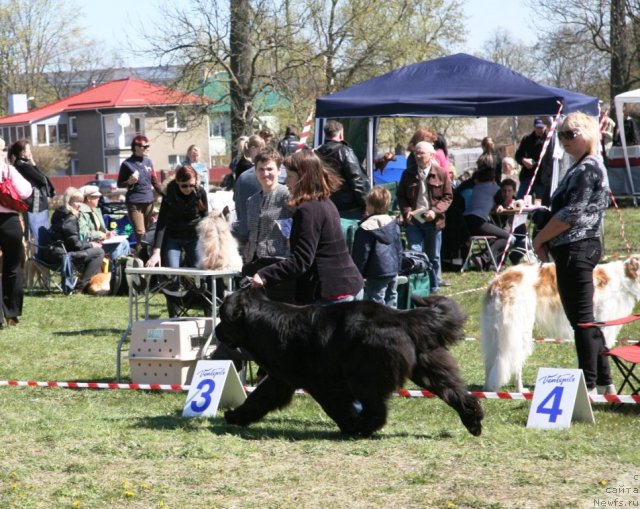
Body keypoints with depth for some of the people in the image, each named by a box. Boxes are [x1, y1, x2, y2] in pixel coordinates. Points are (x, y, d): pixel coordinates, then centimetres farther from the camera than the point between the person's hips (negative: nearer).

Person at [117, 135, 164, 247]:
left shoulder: (148, 162, 10)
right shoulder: (127, 164, -4)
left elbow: (155, 182, 16)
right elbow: (119, 184, 2)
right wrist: (129, 182, -17)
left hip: (149, 201, 5)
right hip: (134, 203, -5)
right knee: (140, 233, -11)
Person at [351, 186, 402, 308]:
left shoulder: (366, 228, -15)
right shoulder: (393, 224, 8)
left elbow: (361, 255, -12)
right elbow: (399, 248, 16)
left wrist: (357, 274, -2)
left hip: (377, 275, -7)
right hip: (393, 271, 7)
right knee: (391, 302, 14)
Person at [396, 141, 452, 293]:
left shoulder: (441, 174, -1)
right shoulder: (408, 174, 4)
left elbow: (448, 196, 1)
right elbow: (400, 195, 10)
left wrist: (435, 211, -14)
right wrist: (406, 211, -7)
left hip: (433, 221, 0)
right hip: (413, 220, 0)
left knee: (433, 257, 11)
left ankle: (434, 288, 23)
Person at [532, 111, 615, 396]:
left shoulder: (589, 168, -14)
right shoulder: (581, 167, 17)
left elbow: (571, 213, -19)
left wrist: (540, 239, -10)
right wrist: (548, 240, 6)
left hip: (577, 249, -11)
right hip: (575, 249, 11)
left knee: (581, 319, -6)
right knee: (584, 319, 14)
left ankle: (589, 384, -3)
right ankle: (603, 381, 19)